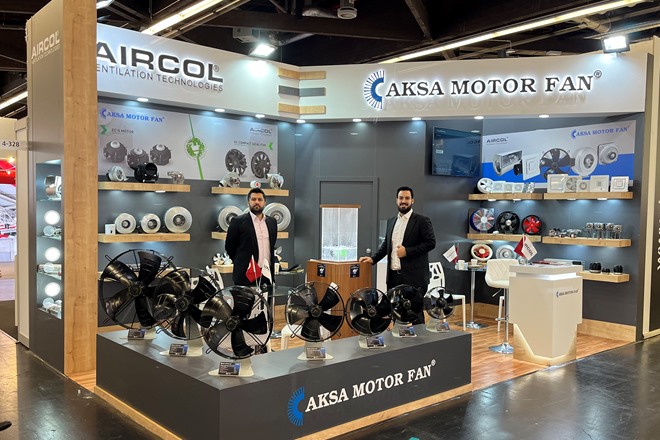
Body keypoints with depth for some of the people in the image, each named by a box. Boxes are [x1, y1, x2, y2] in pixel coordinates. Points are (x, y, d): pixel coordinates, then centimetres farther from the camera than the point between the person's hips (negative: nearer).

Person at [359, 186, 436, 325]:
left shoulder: (422, 220, -3)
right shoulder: (391, 221, 15)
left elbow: (430, 243, -10)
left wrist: (407, 251, -15)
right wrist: (373, 259, 6)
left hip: (413, 277, -6)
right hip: (394, 276, 6)